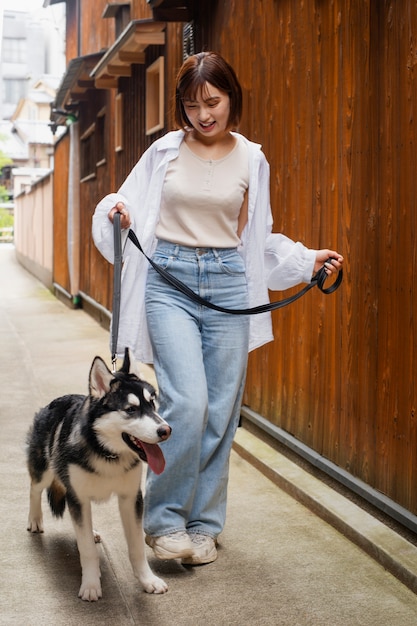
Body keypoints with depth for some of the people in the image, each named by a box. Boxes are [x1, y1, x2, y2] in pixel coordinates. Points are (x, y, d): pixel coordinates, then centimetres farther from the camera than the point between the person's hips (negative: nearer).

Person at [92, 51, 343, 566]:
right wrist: (115, 212, -11)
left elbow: (259, 237, 15)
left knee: (220, 411, 3)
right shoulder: (165, 151, 4)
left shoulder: (251, 159, 8)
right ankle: (163, 519, 0)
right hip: (169, 280, -2)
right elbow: (128, 206, 11)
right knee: (187, 401, -16)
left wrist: (309, 260, 4)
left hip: (227, 283, 2)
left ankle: (203, 524, 18)